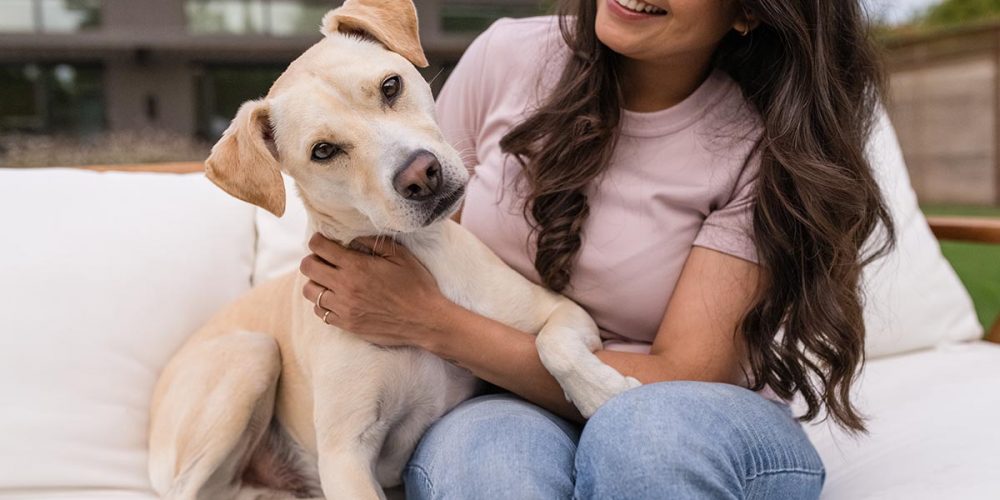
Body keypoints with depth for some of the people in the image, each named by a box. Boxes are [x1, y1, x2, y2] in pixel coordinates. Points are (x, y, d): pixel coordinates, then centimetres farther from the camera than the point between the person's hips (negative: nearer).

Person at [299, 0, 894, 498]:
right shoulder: (510, 56, -5)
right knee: (481, 451, -34)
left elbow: (681, 380, -18)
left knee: (652, 425, -35)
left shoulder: (766, 147, -13)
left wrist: (434, 324, -22)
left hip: (697, 438, 0)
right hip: (509, 409, 1)